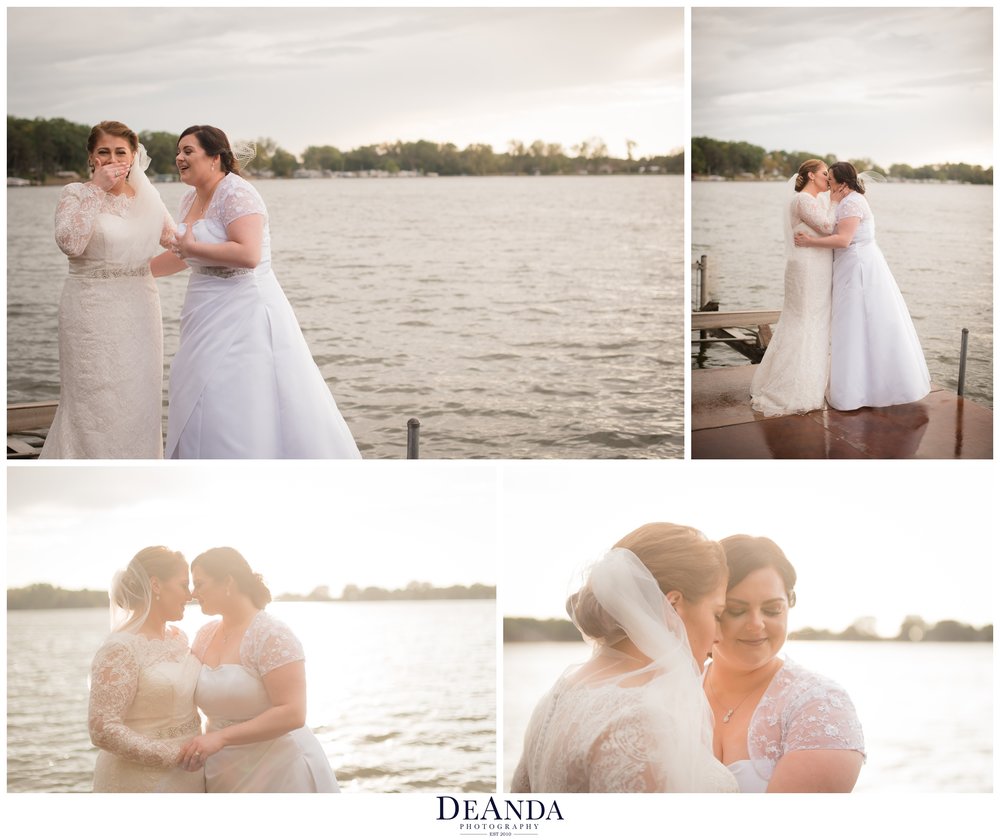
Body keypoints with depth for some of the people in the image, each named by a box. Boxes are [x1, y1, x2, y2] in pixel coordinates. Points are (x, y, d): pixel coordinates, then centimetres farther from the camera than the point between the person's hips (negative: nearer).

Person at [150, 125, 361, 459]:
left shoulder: (235, 192, -14)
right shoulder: (190, 200, 13)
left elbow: (248, 254, -27)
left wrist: (191, 248, -16)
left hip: (244, 314, -9)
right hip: (210, 318, 9)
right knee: (202, 411, 9)